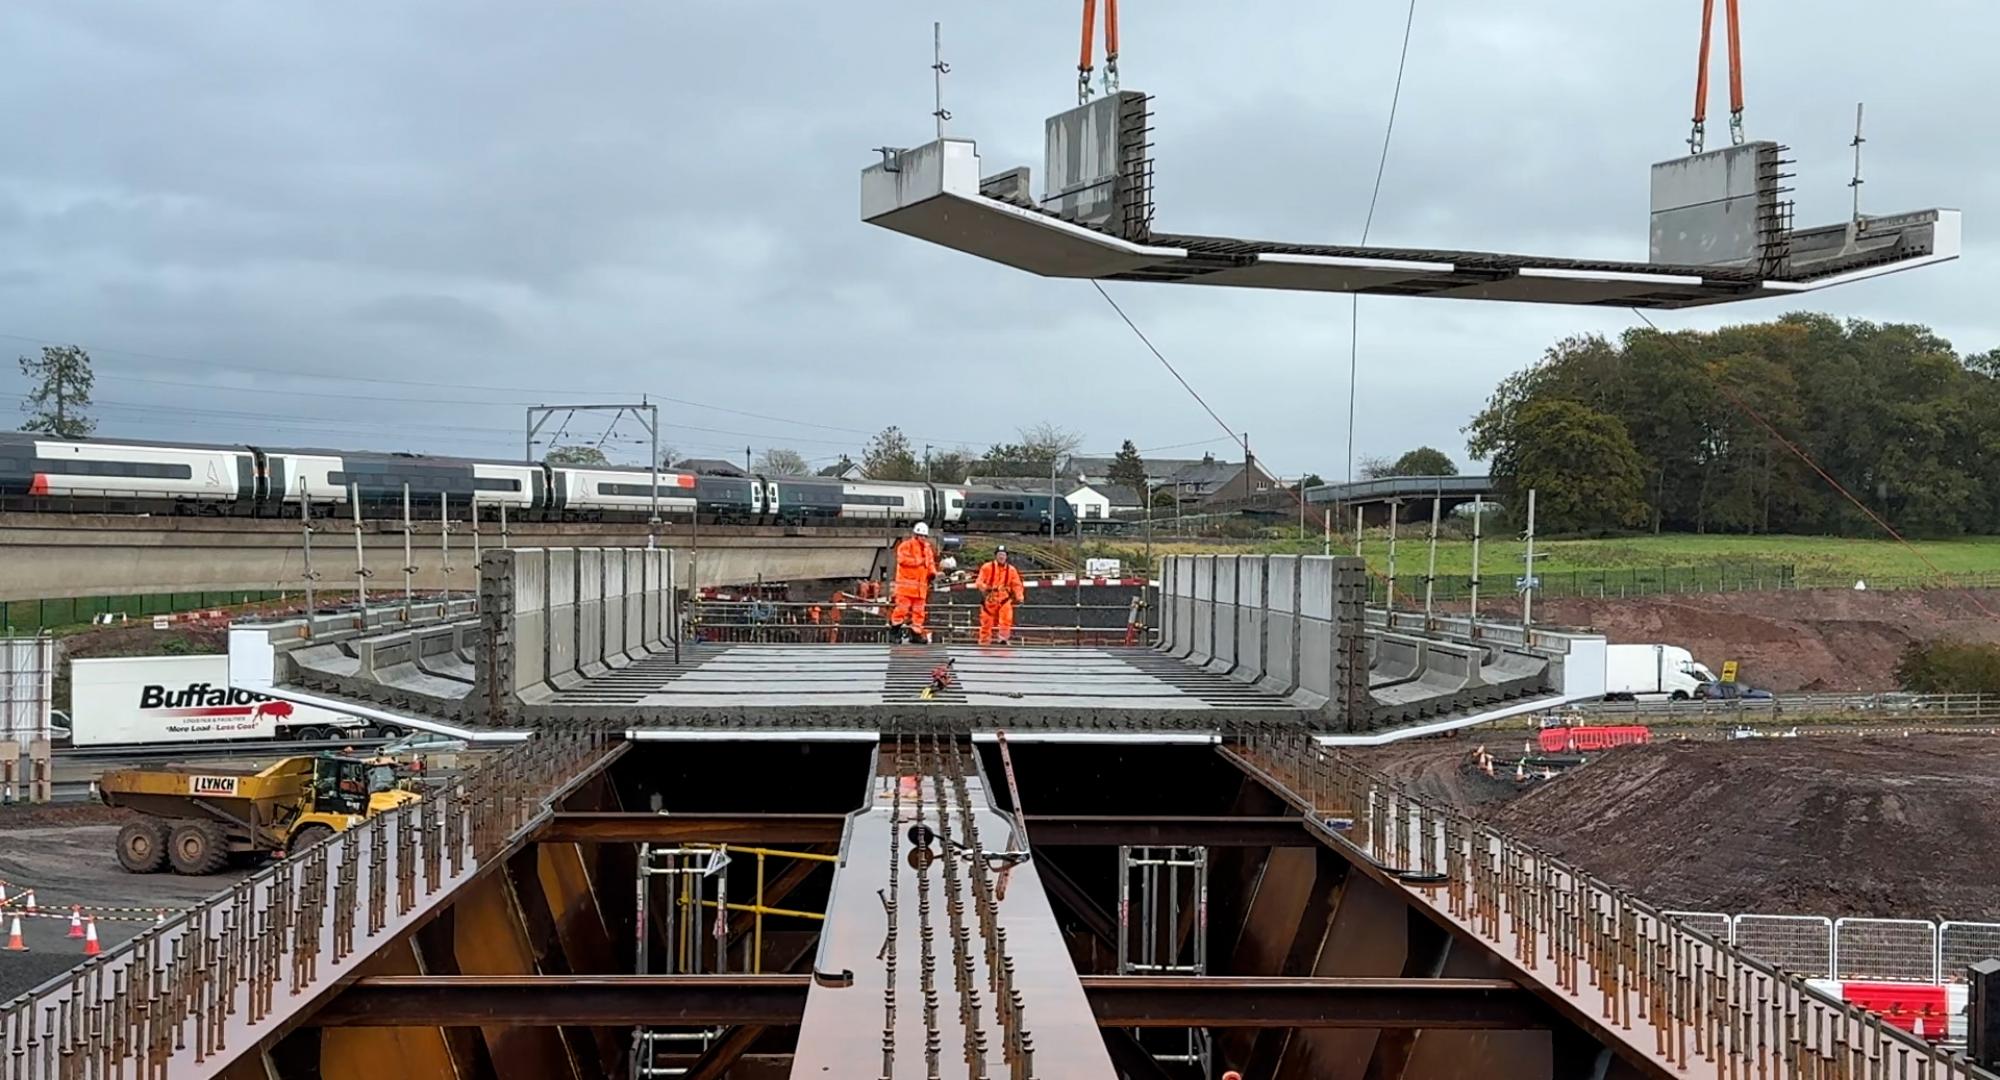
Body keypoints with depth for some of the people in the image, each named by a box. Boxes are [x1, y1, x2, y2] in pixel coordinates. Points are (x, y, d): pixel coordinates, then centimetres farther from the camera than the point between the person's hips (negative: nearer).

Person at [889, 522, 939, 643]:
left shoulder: (928, 548, 19)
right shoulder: (906, 546, -4)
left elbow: (931, 563, 24)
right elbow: (902, 559, -17)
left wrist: (933, 572, 2)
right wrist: (919, 561, -14)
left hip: (921, 585, 7)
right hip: (906, 582, -7)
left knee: (919, 609, 6)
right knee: (903, 606, -12)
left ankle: (916, 632, 10)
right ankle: (895, 626, -1)